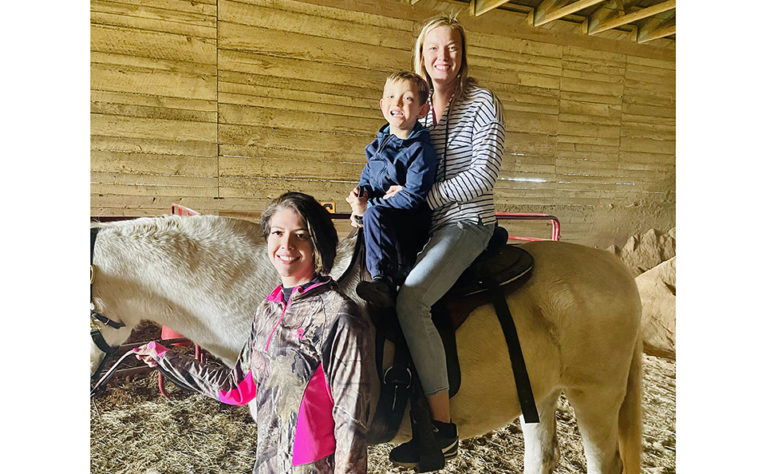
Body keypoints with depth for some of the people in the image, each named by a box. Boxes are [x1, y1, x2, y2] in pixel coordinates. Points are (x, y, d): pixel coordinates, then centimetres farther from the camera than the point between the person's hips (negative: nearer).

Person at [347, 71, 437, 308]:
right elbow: (368, 175, 22)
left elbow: (413, 197, -21)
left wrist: (368, 208, -20)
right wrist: (361, 191, -3)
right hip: (388, 224, 8)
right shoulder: (380, 142, 10)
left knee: (375, 215, -32)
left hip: (413, 223, -8)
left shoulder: (421, 150, -14)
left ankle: (383, 277, -34)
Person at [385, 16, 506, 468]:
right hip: (424, 225, 8)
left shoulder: (483, 104, -5)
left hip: (467, 222, -7)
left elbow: (483, 176, -15)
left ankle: (444, 429, -17)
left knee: (411, 299, -28)